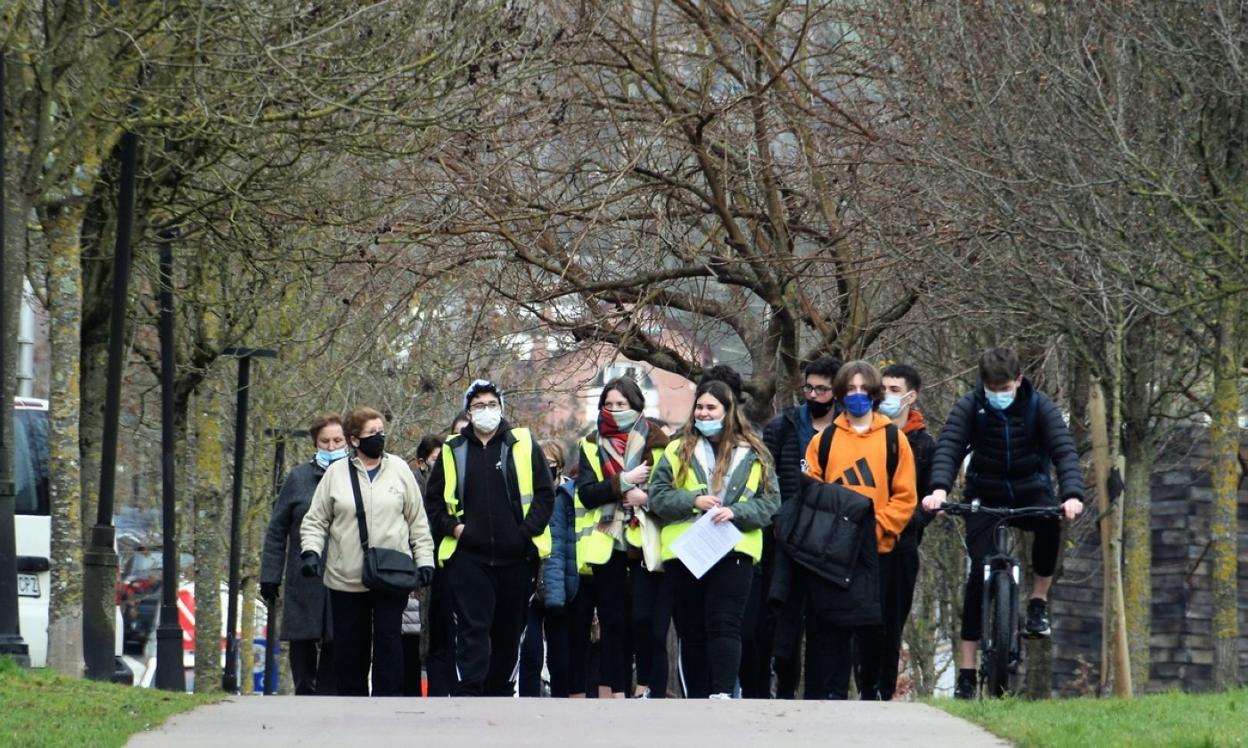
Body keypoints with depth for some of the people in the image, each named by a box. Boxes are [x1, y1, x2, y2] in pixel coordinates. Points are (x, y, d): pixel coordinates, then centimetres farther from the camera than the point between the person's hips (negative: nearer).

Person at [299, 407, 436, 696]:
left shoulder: (399, 469, 6)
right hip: (347, 578, 0)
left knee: (388, 640, -5)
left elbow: (417, 520, 10)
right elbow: (315, 521, 9)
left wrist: (424, 559, 3)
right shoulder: (336, 473, 4)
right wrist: (311, 551, -7)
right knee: (350, 646, 5)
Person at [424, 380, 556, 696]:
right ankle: (468, 694, -14)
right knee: (473, 627, -9)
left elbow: (545, 494, 5)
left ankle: (499, 691, 19)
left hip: (516, 555, 1)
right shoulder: (453, 451, 9)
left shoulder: (523, 445, 6)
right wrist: (452, 526, -3)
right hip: (468, 555, -1)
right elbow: (434, 500, 13)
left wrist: (529, 529, -7)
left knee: (509, 629, 8)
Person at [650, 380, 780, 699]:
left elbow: (770, 501, 4)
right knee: (691, 630, 7)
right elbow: (657, 495, 3)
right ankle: (697, 700, 13)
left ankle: (722, 695, -23)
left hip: (734, 550, -2)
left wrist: (736, 512, -14)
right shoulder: (678, 450, 9)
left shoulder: (752, 454, 7)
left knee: (724, 625, -14)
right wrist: (693, 501, -13)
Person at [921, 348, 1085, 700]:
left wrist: (1073, 494, -41)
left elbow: (1065, 450, -22)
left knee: (1049, 521, -35)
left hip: (1030, 492, 0)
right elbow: (948, 447, -23)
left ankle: (1038, 602, -13)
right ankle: (966, 673, -11)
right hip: (985, 496, 0)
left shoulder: (1040, 406, -10)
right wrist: (939, 489, -43)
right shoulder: (969, 407, -9)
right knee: (978, 573, -14)